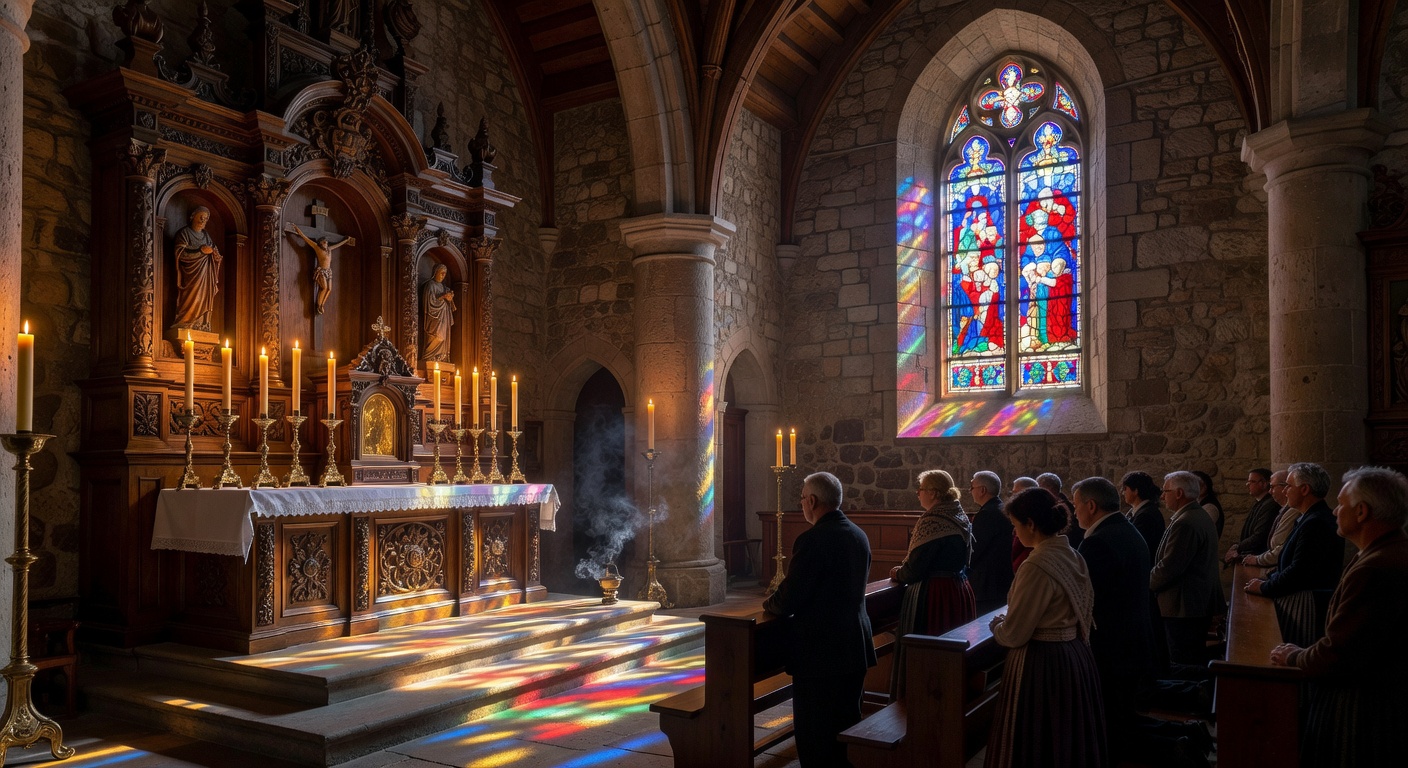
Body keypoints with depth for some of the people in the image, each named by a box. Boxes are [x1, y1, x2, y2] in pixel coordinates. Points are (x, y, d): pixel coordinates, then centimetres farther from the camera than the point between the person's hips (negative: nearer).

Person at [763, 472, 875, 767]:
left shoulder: (813, 539, -20)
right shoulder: (859, 536, 5)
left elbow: (787, 602, -19)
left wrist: (768, 603, 3)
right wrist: (784, 596, 19)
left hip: (820, 652, -8)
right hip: (855, 649, 8)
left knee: (815, 734, 4)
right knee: (848, 728, 20)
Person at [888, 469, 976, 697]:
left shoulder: (932, 521, -18)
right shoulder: (960, 518, 8)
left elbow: (914, 569, -19)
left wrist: (897, 573, 3)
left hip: (934, 595, -9)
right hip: (961, 592, 9)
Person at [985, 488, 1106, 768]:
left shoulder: (1037, 566, -22)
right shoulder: (1073, 557, 4)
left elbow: (1014, 635, -19)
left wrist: (996, 624, 3)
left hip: (1042, 663, -9)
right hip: (1076, 658, 9)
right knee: (1070, 741, 20)